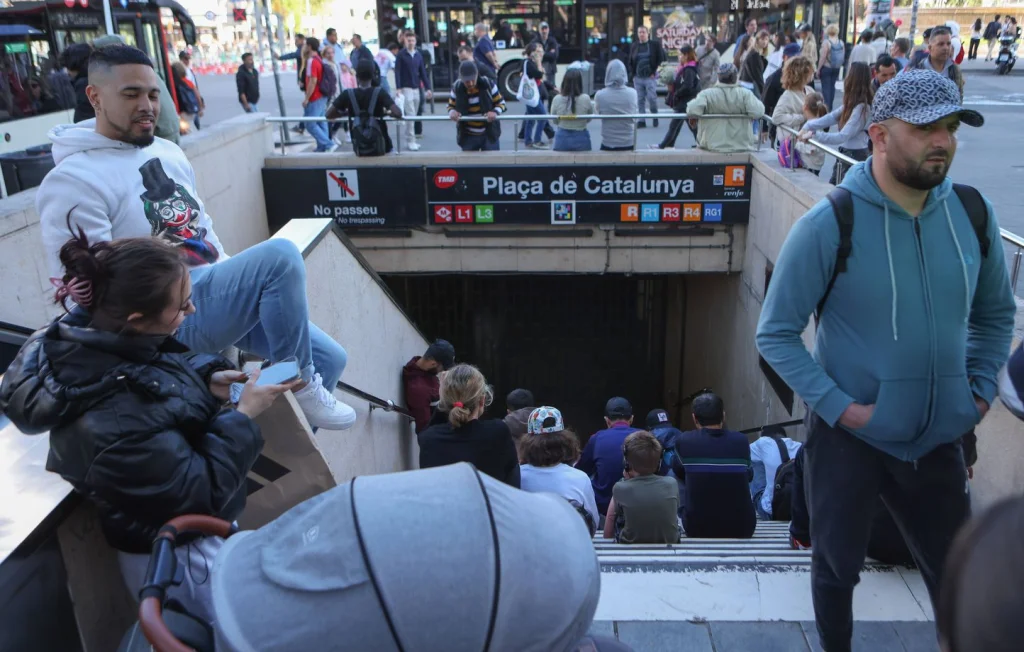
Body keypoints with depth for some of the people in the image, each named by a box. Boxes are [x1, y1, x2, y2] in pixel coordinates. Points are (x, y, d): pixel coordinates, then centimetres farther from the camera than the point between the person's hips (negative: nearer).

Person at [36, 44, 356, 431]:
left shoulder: (169, 152, 14)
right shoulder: (73, 181, -12)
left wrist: (238, 282, 12)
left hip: (214, 296, 9)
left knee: (329, 358, 4)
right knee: (280, 255, -28)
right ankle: (298, 386, -12)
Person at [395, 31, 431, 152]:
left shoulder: (419, 55, 11)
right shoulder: (401, 55, -3)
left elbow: (423, 72, 13)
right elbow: (397, 72, -7)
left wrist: (427, 88, 7)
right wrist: (398, 88, -16)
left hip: (416, 88, 5)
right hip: (406, 88, -5)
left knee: (412, 115, 8)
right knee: (410, 115, -10)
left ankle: (409, 140, 14)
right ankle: (410, 141, -8)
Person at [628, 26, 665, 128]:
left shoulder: (655, 44, 0)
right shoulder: (634, 46, 11)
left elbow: (660, 59, -2)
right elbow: (631, 61, 16)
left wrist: (654, 72, -8)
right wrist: (633, 73, 4)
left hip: (650, 77, -4)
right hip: (638, 77, 4)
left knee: (652, 98, -8)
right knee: (640, 100, 3)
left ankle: (655, 116, 13)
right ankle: (641, 121, 8)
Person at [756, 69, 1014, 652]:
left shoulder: (972, 213, -2)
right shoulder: (828, 225, -17)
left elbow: (996, 313, 14)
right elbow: (775, 334, -12)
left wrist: (982, 387, 4)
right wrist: (838, 405, -17)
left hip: (940, 439, 4)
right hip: (850, 440, -3)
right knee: (838, 568, 15)